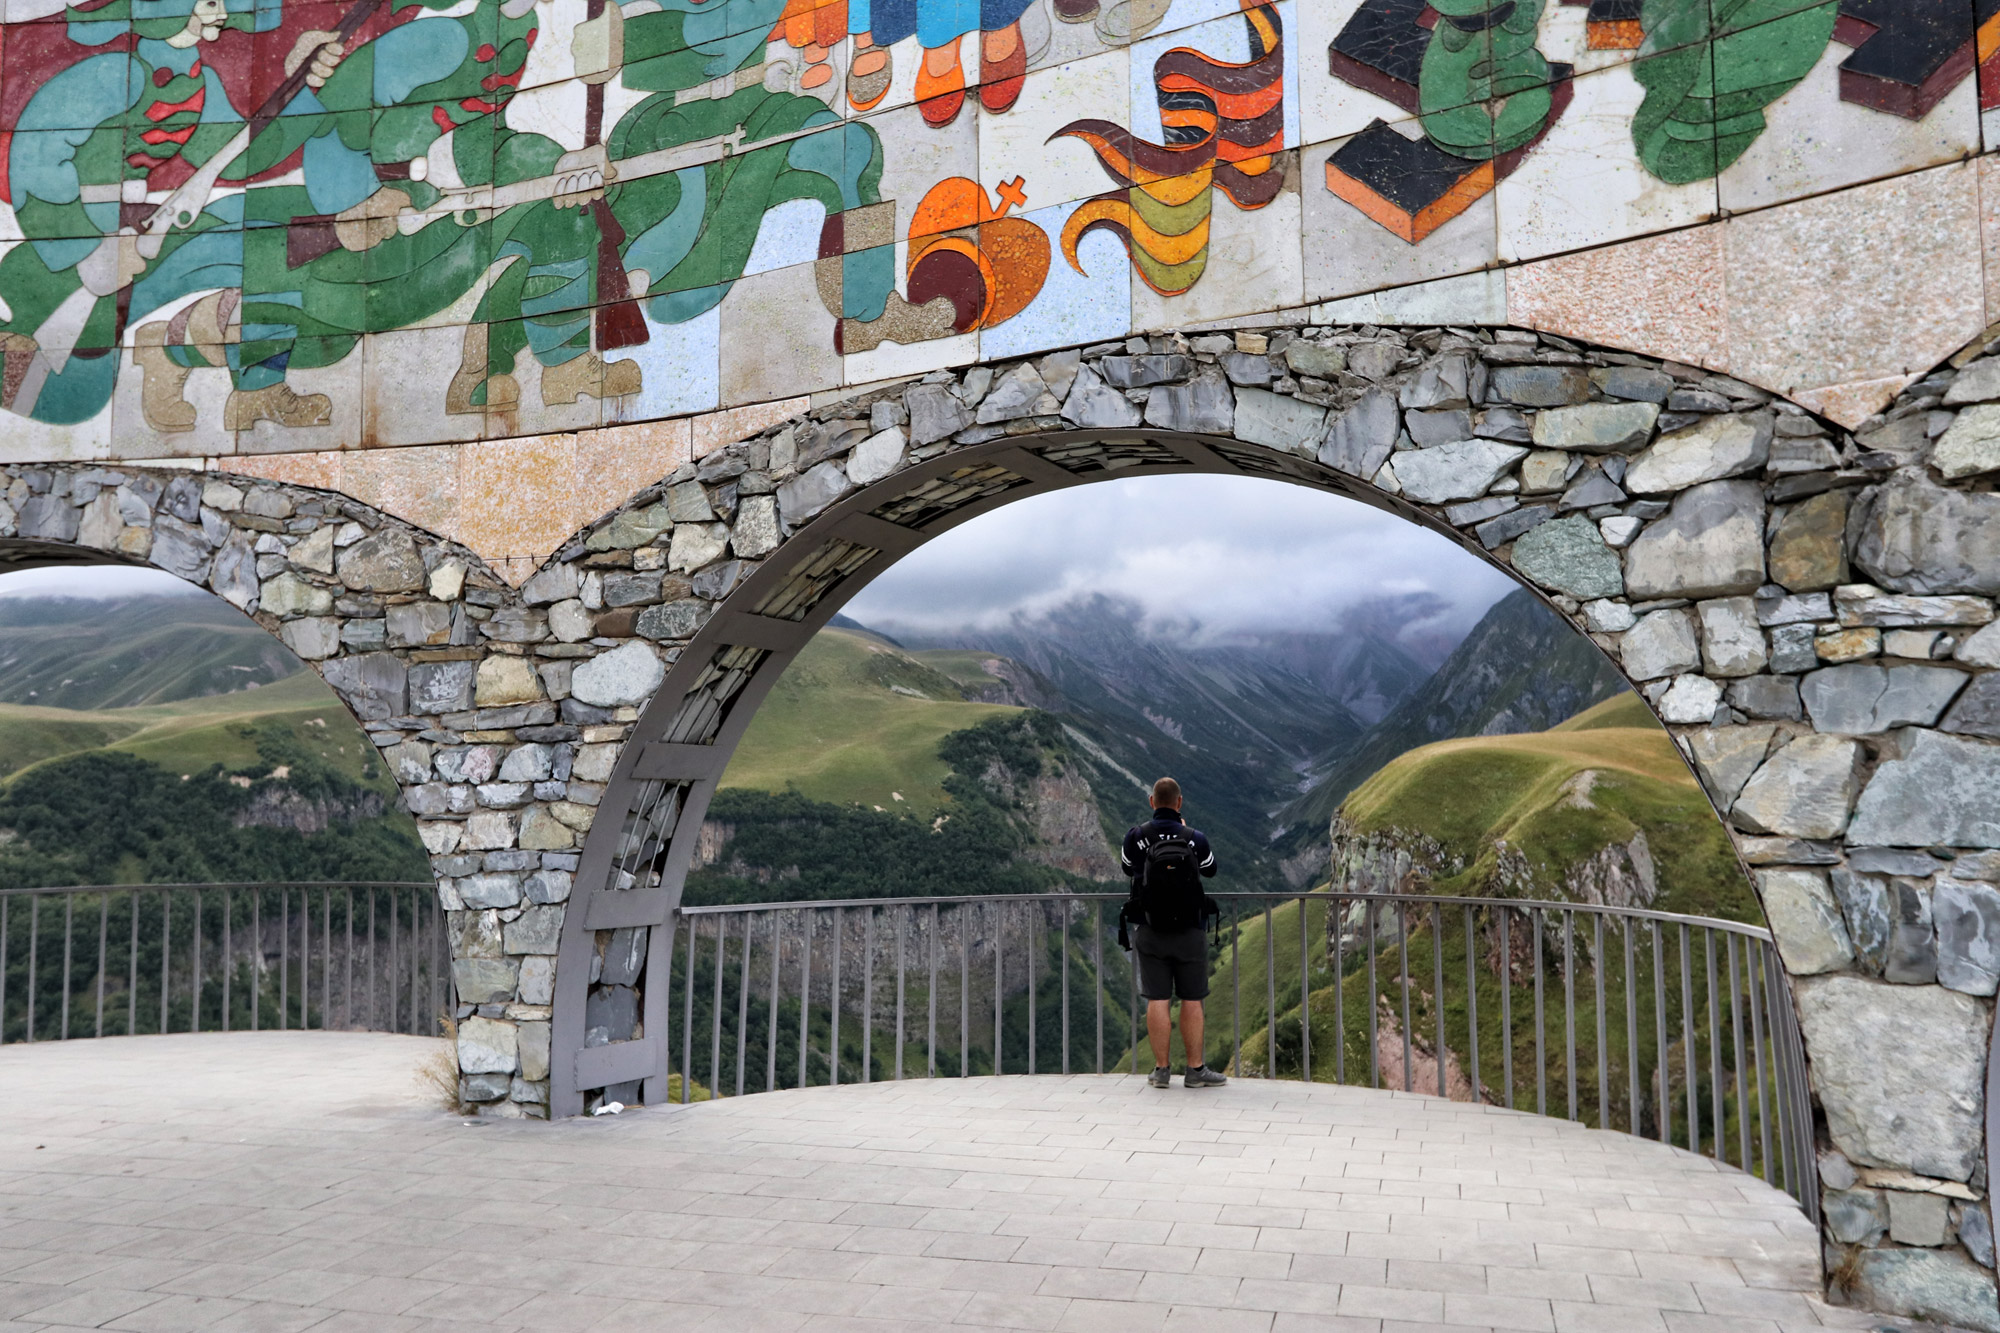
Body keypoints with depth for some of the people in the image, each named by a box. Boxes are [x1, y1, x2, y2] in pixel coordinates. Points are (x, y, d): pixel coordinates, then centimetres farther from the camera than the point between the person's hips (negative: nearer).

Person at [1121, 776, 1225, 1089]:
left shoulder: (1136, 835, -6)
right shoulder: (1195, 838, -7)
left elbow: (1127, 868, 13)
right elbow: (1211, 871, 13)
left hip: (1150, 933, 1)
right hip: (1189, 933, -1)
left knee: (1157, 1001, 4)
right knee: (1192, 1001, 6)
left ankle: (1161, 1070, 8)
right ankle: (1195, 1070, 9)